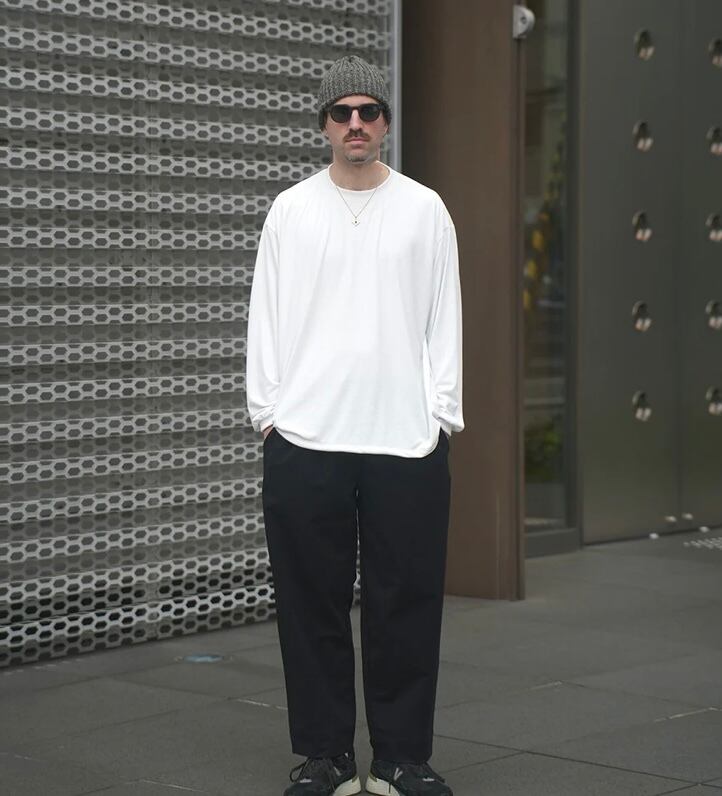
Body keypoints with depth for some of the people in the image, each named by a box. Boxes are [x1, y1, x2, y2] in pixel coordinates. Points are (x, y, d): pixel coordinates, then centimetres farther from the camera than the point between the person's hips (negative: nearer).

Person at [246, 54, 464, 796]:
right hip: (304, 441, 0)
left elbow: (444, 322, 6)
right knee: (314, 607, 3)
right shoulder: (290, 210, 7)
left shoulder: (425, 209, 7)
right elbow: (265, 319, 7)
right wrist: (267, 413, -1)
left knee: (405, 608, 2)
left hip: (407, 442, 0)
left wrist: (441, 416, -1)